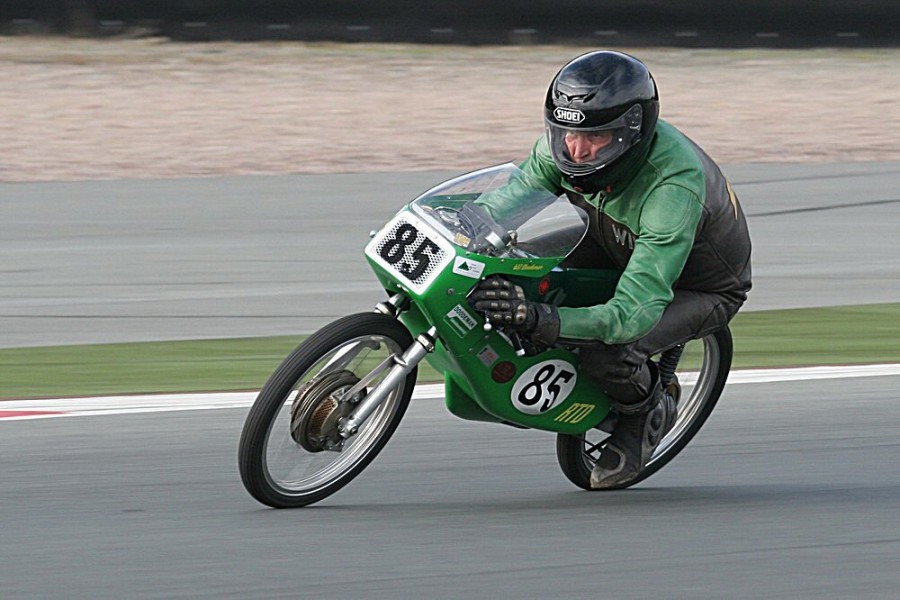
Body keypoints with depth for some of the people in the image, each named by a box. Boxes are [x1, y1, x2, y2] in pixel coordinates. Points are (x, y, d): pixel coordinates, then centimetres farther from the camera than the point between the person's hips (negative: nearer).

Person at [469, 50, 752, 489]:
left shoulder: (674, 184, -42)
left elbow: (637, 312, -47)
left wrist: (545, 320, -60)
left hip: (702, 287, -6)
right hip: (622, 251, 6)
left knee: (605, 354, -33)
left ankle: (650, 410, 3)